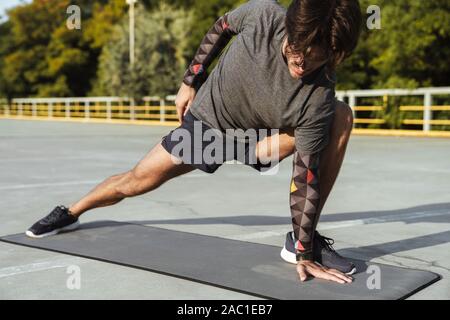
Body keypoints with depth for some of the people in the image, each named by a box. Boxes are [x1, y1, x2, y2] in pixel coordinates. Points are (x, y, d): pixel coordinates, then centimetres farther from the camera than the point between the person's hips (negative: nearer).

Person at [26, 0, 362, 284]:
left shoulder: (317, 100, -36)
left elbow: (306, 179, -30)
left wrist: (304, 253, -29)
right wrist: (190, 80, -1)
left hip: (260, 139, -2)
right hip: (207, 117, 2)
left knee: (341, 116, -29)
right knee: (137, 180, 6)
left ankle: (302, 241, -20)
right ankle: (71, 212, 39)